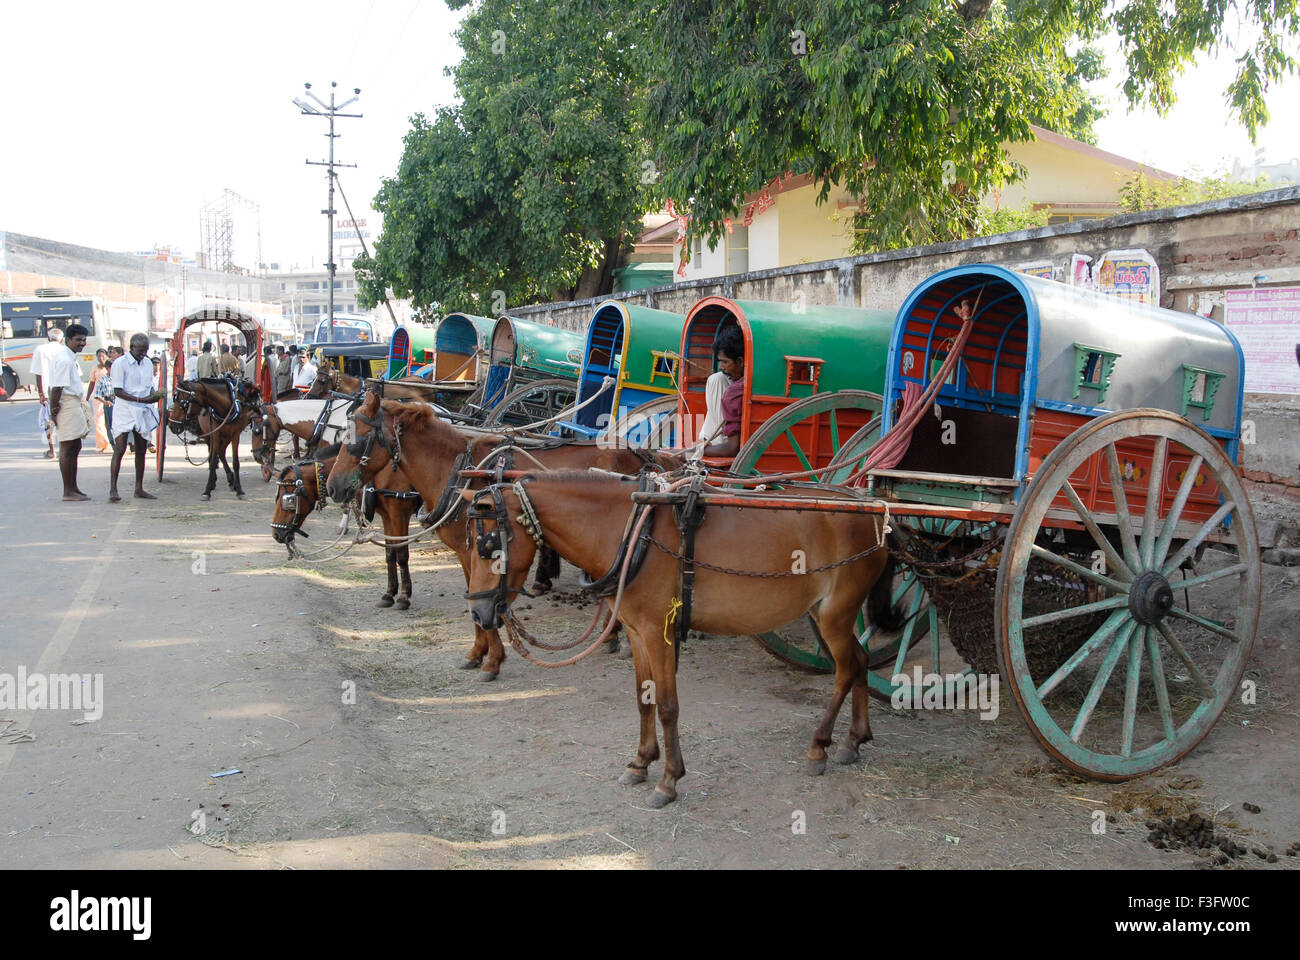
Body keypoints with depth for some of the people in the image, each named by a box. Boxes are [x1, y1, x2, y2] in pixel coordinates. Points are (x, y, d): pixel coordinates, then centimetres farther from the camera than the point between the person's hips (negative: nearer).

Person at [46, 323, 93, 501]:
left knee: (75, 447, 16)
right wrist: (54, 411, -20)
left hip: (75, 404, 11)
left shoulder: (70, 358, 17)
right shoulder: (64, 360, -16)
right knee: (67, 448, -7)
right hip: (67, 405, -11)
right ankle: (68, 491, -4)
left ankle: (73, 488, 24)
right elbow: (57, 388, -21)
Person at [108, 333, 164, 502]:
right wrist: (140, 399, -22)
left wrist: (154, 394, -3)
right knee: (119, 449, -11)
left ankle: (139, 489, 18)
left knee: (141, 450, 10)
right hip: (124, 412, -6)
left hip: (143, 412, 6)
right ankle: (113, 489, -9)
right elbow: (117, 391, -13)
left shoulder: (148, 363, 11)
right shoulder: (120, 363, -9)